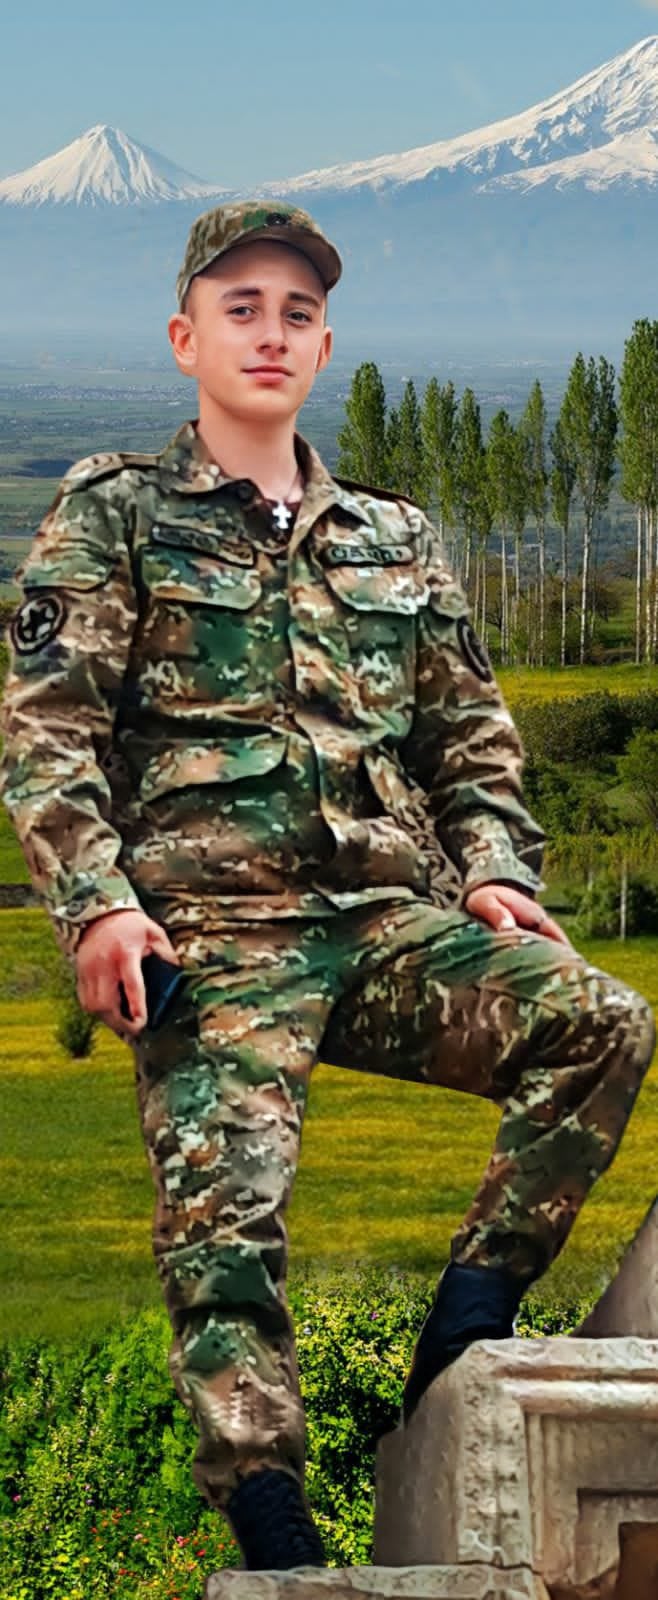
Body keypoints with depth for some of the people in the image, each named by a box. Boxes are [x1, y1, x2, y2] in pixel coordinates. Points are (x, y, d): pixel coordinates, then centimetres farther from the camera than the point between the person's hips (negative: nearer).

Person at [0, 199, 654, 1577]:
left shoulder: (396, 541, 22)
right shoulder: (112, 517, 9)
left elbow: (474, 735, 24)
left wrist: (495, 872, 5)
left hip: (389, 921, 4)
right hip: (213, 935, -4)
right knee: (222, 1217, -18)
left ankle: (464, 1332, -12)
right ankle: (278, 1548, -15)